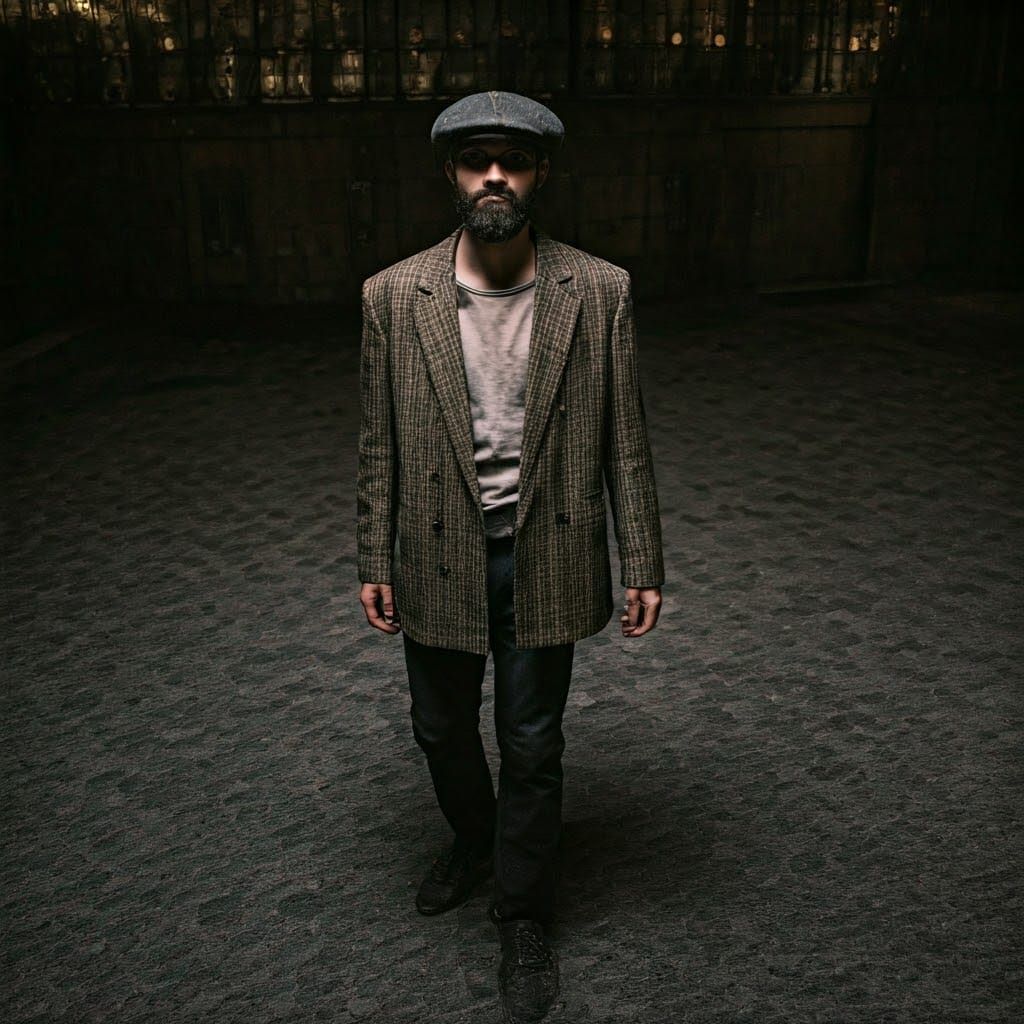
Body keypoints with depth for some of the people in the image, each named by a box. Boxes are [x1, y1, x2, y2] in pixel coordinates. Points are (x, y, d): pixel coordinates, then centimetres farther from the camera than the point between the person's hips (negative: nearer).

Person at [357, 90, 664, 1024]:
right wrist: (375, 562, 2)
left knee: (532, 749, 11)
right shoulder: (395, 297, -6)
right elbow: (380, 444, 1)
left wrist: (644, 565, -3)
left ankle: (523, 920, 33)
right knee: (443, 732, 20)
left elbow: (625, 440, -3)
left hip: (546, 558, -1)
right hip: (438, 560, 2)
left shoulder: (599, 292, -8)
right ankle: (472, 840, 52)